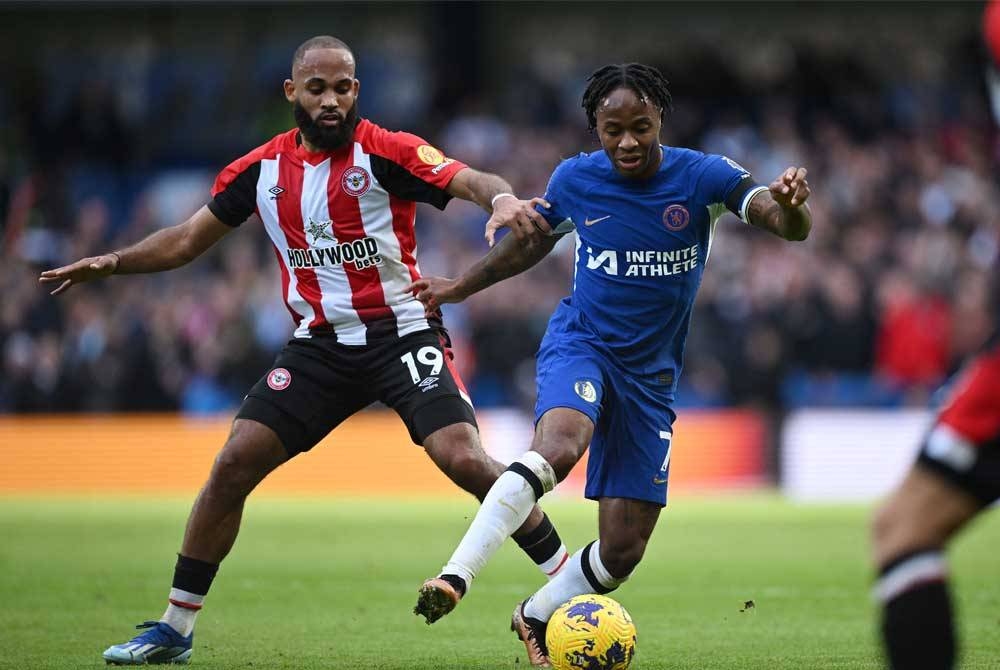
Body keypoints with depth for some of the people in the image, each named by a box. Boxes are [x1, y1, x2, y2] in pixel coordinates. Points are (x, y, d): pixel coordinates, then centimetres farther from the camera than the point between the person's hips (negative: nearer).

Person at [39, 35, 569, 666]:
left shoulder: (384, 152, -10)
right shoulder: (261, 169, 4)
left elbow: (470, 180, -22)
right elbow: (188, 239, 14)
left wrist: (502, 198, -45)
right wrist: (111, 263, 1)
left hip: (402, 332, -4)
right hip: (319, 345, 4)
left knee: (465, 460, -21)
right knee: (233, 465, -5)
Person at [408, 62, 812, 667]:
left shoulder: (704, 177, -10)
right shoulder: (575, 180, -5)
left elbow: (791, 228, -23)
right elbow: (533, 242, 17)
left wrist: (789, 204, -47)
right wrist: (461, 287, 25)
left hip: (651, 374, 2)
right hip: (580, 344, -2)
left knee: (624, 550, 0)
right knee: (561, 442, -38)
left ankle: (536, 617, 28)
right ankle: (455, 576, -40)